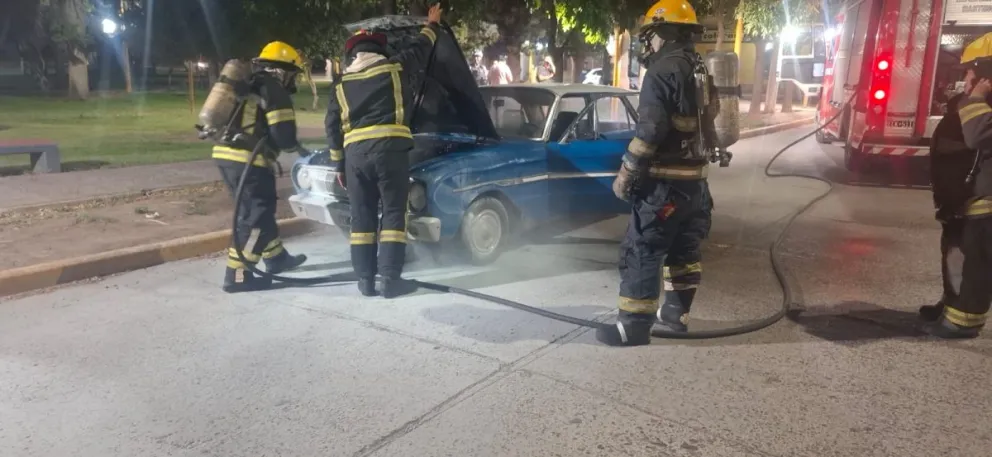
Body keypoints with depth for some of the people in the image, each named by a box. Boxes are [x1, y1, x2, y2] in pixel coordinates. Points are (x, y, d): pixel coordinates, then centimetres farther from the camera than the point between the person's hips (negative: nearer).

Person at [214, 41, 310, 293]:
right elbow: (283, 136, -13)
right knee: (255, 216, -3)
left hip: (226, 153, 9)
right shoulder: (274, 91, -5)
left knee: (260, 210, 21)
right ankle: (237, 275, -3)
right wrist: (297, 148, 8)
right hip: (247, 160, -9)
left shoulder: (247, 86, 23)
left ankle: (276, 258, 34)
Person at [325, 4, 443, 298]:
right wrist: (433, 24, 43)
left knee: (361, 217, 9)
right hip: (390, 147, -3)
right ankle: (390, 279, -2)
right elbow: (420, 50, 24)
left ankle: (365, 280, 9)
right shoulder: (394, 67, 8)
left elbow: (332, 126, 13)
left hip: (355, 152, 3)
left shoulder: (341, 84, 15)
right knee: (393, 214, 2)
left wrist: (339, 165, 18)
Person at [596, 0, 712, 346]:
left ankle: (634, 328, 0)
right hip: (695, 180, 9)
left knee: (641, 255, -3)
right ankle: (676, 314, 29)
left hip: (664, 183, -9)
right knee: (684, 251, 18)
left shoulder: (663, 70, -14)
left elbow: (649, 131, -21)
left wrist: (626, 174, -14)